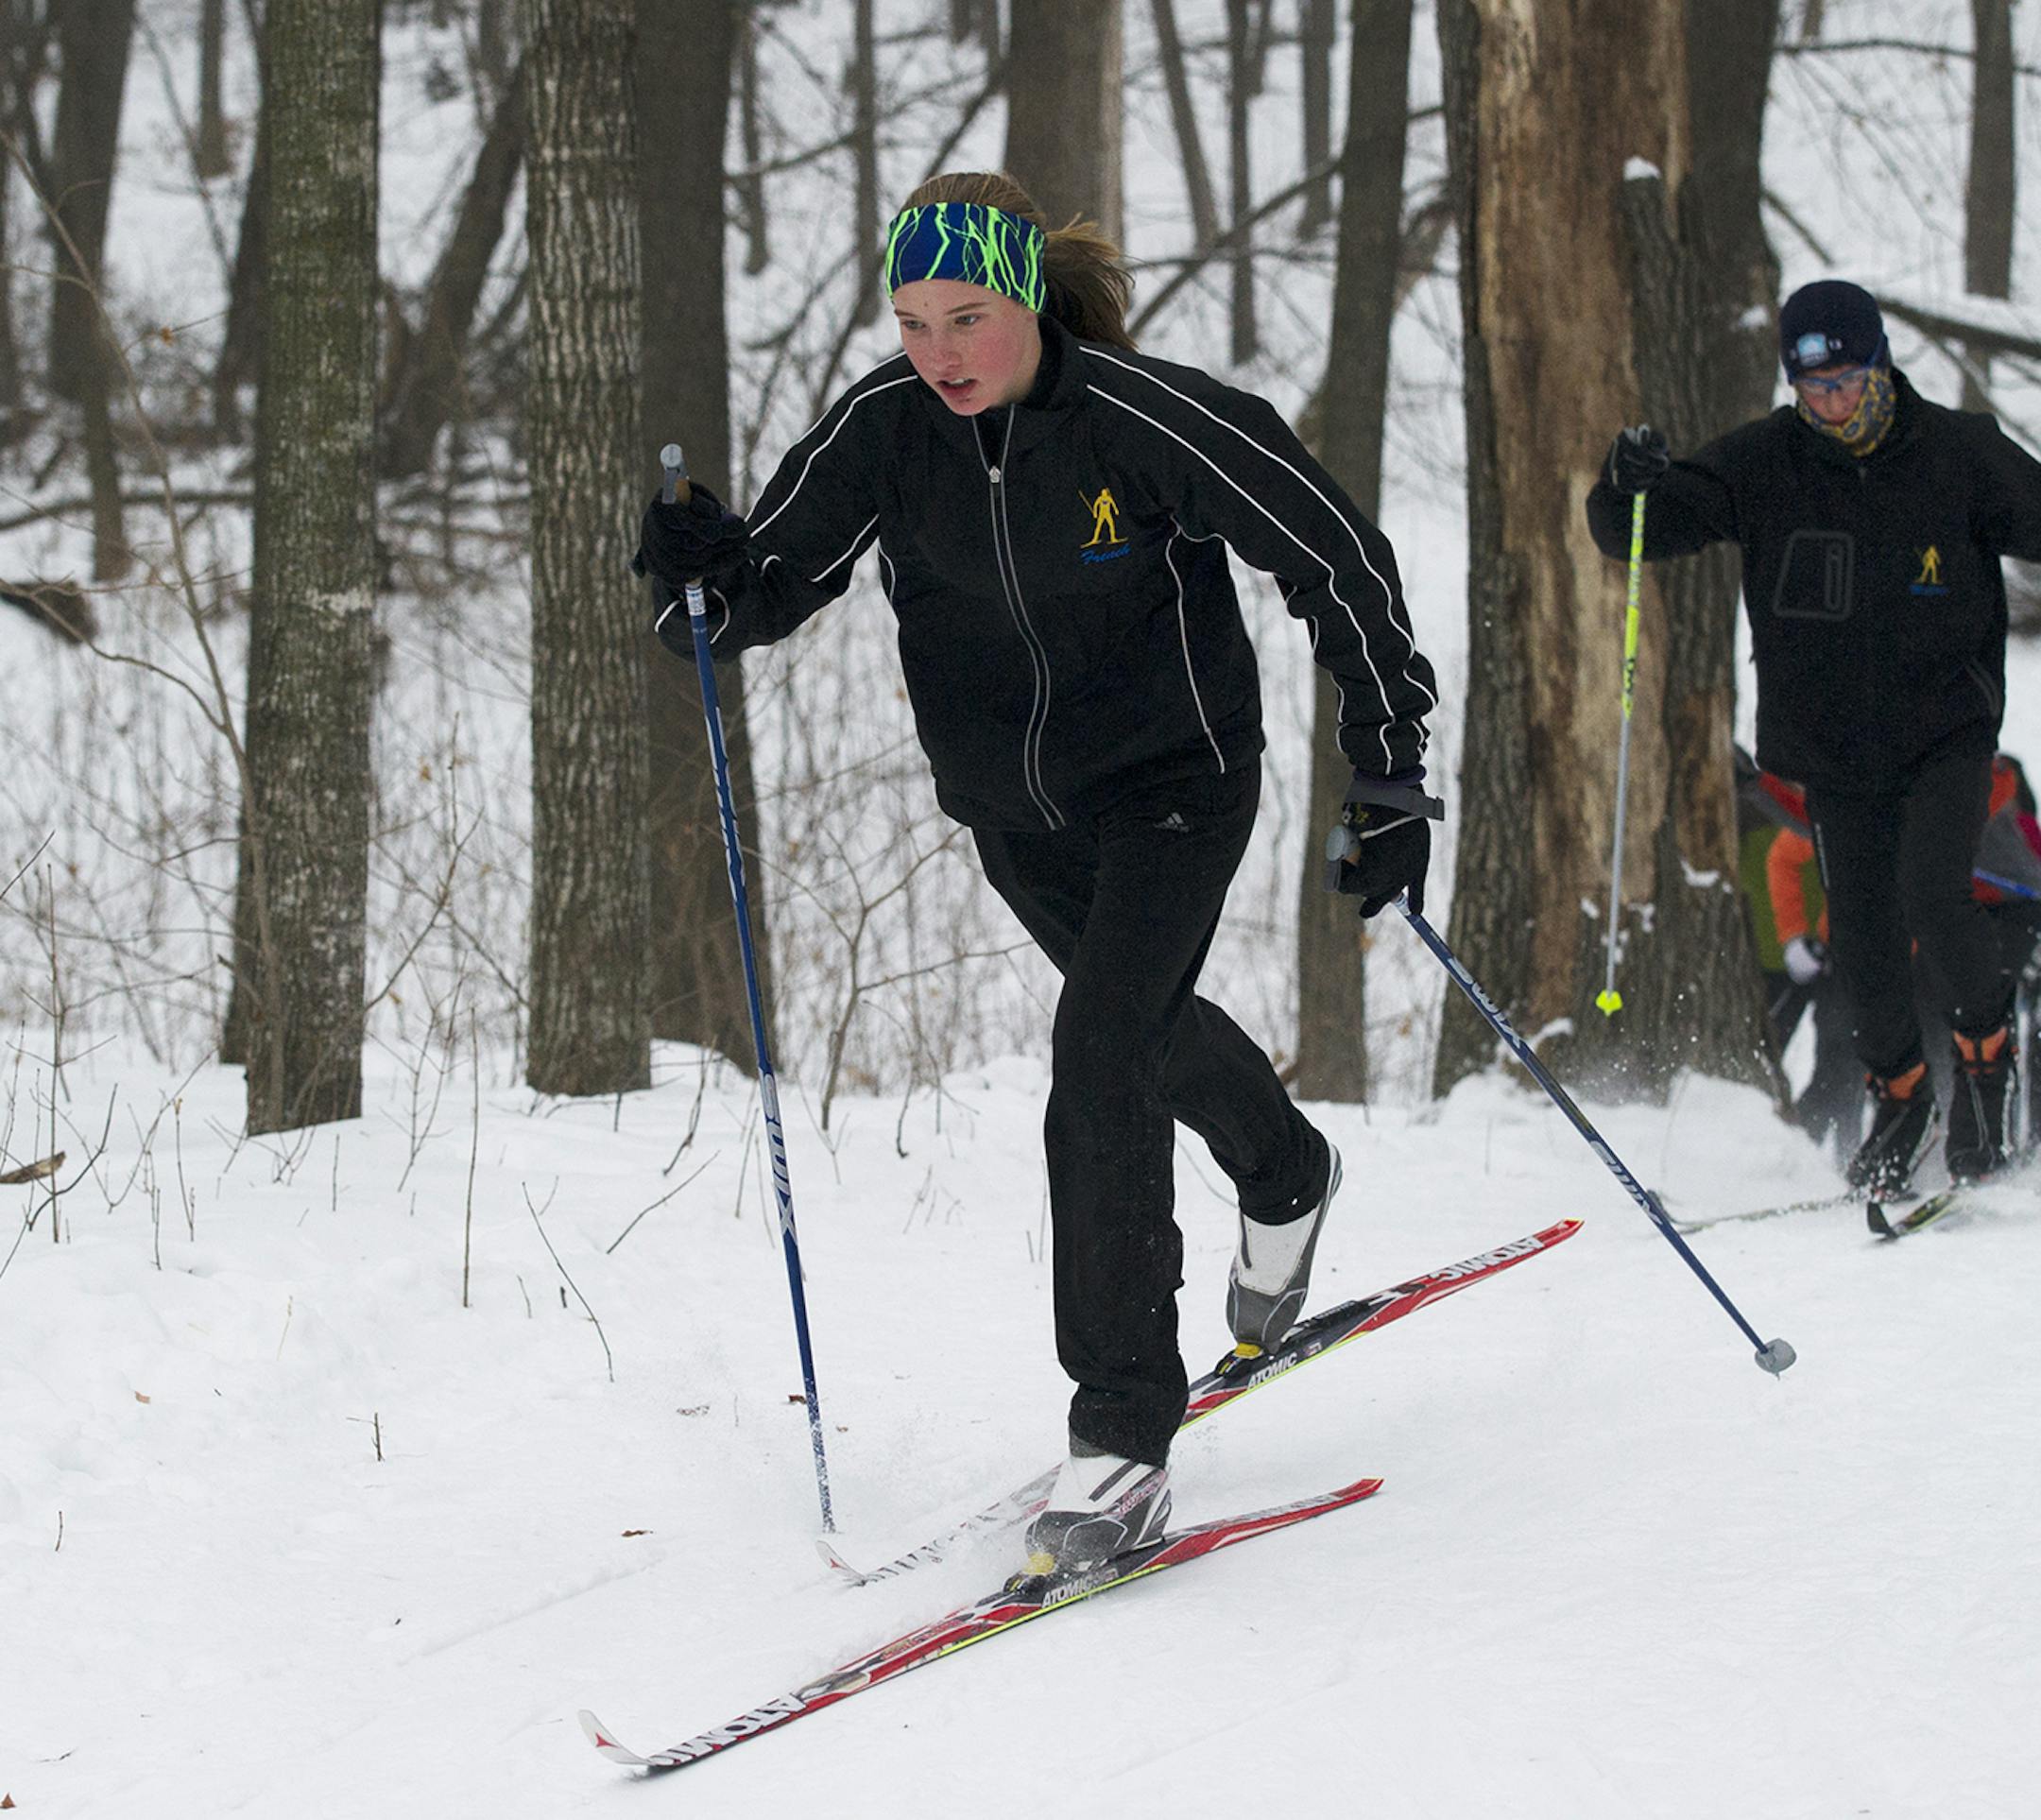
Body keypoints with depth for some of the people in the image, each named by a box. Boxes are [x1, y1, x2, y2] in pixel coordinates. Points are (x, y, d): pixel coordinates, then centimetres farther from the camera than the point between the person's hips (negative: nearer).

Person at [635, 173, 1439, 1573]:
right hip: (1012, 805, 6)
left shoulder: (1149, 420, -25)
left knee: (1099, 1064, -21)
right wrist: (714, 576, -30)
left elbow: (1339, 562, -17)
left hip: (1172, 786, -6)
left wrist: (1392, 782, -15)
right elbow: (780, 580, -5)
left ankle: (1123, 1435, -17)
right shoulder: (885, 428, -14)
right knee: (1141, 1020, 27)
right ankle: (1285, 1177, 61)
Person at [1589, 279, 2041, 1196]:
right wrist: (1628, 484, -28)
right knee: (1863, 942, 2)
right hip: (1831, 744, 2)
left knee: (1932, 896, -20)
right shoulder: (1762, 463, -7)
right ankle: (1899, 1100, 27)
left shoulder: (1958, 452, -8)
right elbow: (1633, 533, -6)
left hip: (1947, 731, -2)